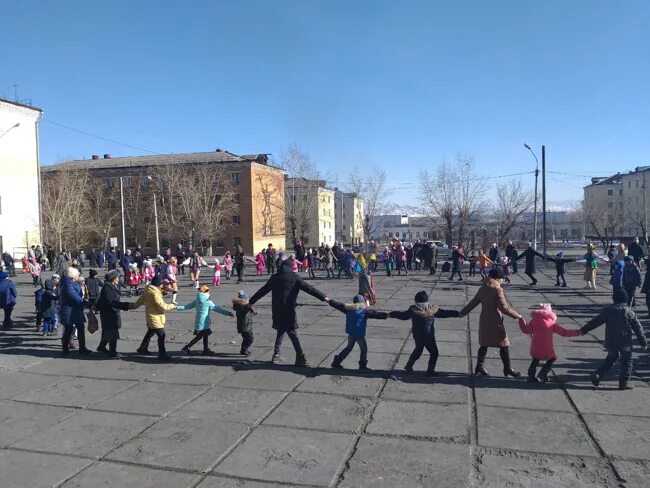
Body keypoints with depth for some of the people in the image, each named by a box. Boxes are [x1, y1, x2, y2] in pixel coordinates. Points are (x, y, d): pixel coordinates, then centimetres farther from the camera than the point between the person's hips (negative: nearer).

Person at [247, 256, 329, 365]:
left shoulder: (274, 278, 10)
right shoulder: (295, 277, -2)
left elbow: (262, 291, 16)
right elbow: (309, 288, -7)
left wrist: (251, 301, 26)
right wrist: (323, 297, -8)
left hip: (276, 311, 4)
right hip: (289, 311, -4)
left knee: (280, 331, 22)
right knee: (294, 334, -3)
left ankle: (276, 353, 23)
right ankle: (300, 358, -7)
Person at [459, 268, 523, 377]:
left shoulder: (483, 288, 7)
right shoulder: (497, 289, -16)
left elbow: (474, 302, 11)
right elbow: (504, 308, -18)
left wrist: (463, 312, 19)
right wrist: (517, 315, -8)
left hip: (484, 321, 8)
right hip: (495, 322, -8)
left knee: (484, 344, 16)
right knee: (504, 345, 5)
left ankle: (479, 367, 21)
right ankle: (507, 369, 14)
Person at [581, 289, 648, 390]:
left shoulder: (608, 310, -3)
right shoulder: (629, 312, -5)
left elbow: (596, 321, -2)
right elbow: (638, 328, 0)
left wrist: (584, 329, 6)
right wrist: (643, 342, 8)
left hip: (611, 342, 2)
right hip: (625, 343, -2)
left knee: (610, 358, 20)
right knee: (626, 361, 12)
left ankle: (598, 374, 7)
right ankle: (624, 382, 8)